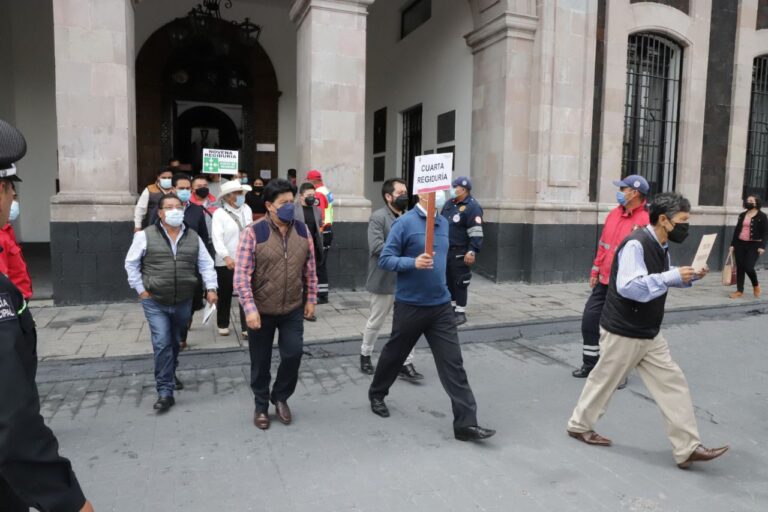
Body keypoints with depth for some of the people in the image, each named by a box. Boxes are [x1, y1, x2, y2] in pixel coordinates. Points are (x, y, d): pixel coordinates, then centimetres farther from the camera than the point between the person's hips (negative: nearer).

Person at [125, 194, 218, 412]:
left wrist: (211, 288, -6)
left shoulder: (193, 237, 3)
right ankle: (165, 392, -2)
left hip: (183, 302, 4)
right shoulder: (146, 235, -6)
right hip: (155, 302, -3)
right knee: (162, 344, -9)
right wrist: (141, 290, -4)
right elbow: (131, 264, 2)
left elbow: (206, 264, 6)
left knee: (175, 343, 19)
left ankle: (170, 375, 42)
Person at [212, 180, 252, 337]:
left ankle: (247, 327, 6)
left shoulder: (247, 209, 7)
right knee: (225, 295, 11)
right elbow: (217, 237, -19)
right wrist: (226, 257, -31)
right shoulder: (219, 213, -9)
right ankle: (223, 325, 29)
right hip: (225, 261, -3)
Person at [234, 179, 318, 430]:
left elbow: (310, 269, 7)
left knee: (293, 354, -1)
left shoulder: (302, 231, -1)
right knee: (261, 361, 10)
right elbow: (241, 275, -16)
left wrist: (311, 299, 7)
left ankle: (280, 397, 27)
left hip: (293, 309, 3)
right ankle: (261, 405, 33)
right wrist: (249, 309, -21)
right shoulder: (253, 233, -14)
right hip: (261, 310, -3)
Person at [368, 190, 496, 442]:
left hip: (441, 305, 5)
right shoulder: (405, 223, -12)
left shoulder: (444, 222, 8)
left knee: (453, 363, -1)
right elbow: (385, 259, -14)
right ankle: (376, 394, 42)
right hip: (410, 305, -5)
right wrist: (414, 262, -28)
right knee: (394, 354, 15)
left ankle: (466, 424, 3)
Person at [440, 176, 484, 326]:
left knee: (459, 283, -2)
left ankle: (460, 312, 7)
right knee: (448, 280, 15)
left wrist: (472, 252, -23)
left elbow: (476, 233, -17)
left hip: (460, 253, -8)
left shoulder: (472, 207, -12)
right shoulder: (449, 204, 13)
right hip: (445, 250, 8)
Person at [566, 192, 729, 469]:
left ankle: (687, 448, 15)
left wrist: (688, 276, 6)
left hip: (650, 335, 9)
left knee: (673, 384, 7)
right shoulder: (636, 244, -23)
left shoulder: (661, 246, 6)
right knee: (604, 381, 9)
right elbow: (629, 286, -34)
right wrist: (673, 276, -32)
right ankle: (579, 425, 30)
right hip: (623, 334, -9)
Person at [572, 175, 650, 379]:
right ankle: (589, 364, 26)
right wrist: (595, 271, 16)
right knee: (589, 320, 10)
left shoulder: (645, 220, -14)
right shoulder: (613, 214, 9)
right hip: (603, 281, 7)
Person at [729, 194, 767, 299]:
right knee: (740, 268, 4)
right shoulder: (742, 215, 12)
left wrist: (762, 246, -14)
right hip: (740, 244, 5)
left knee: (748, 267, -12)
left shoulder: (762, 216, -2)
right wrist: (732, 244, 10)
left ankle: (756, 285, 18)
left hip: (754, 245, -5)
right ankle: (739, 290, 12)